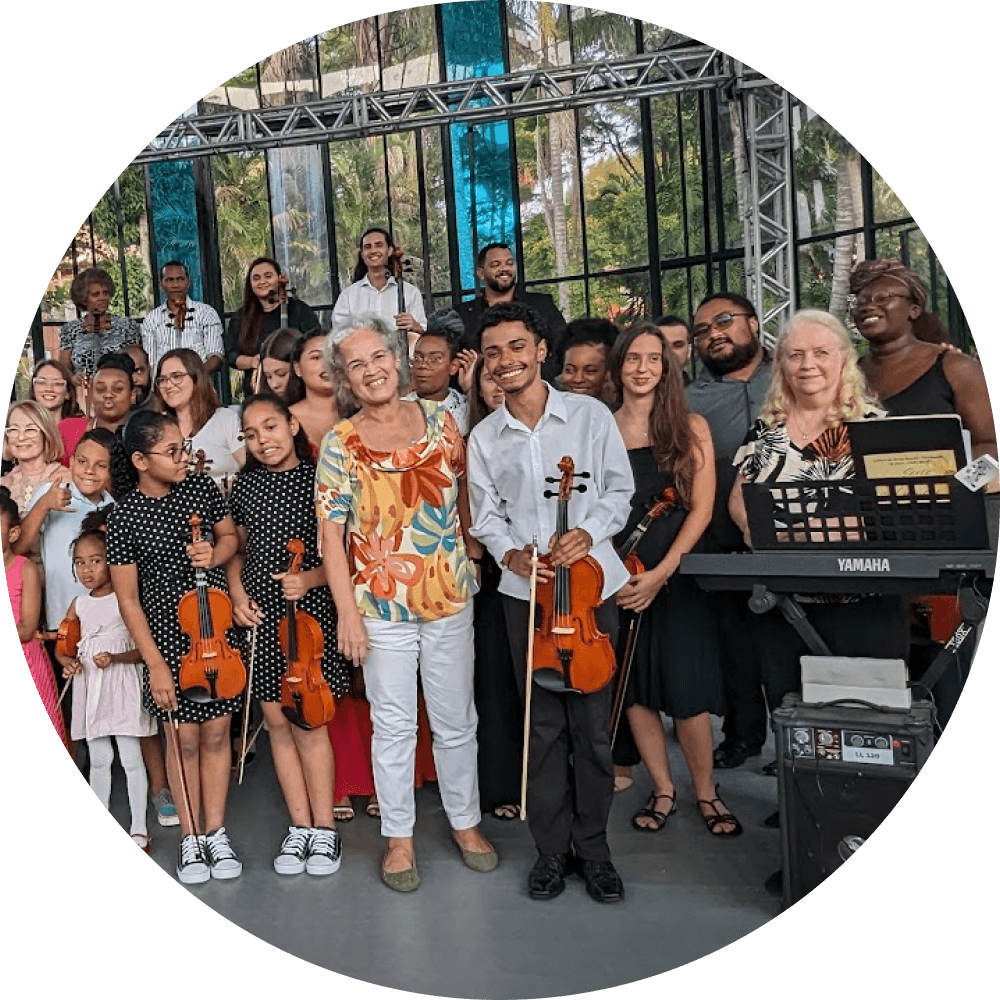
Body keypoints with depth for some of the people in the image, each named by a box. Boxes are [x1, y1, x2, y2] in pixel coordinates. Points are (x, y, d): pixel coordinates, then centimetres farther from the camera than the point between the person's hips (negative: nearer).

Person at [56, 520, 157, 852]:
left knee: (131, 758, -2)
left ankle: (139, 829, 6)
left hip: (121, 686, -4)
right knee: (98, 760, 12)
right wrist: (66, 661, -7)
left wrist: (115, 658, -22)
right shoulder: (78, 605, 8)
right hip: (89, 687, 5)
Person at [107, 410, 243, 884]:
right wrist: (155, 664, -10)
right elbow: (128, 598, -7)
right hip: (167, 637, -2)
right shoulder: (124, 516, -10)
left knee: (216, 733, 9)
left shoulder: (201, 487, -2)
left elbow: (230, 535, 13)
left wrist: (215, 553, -12)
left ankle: (216, 832, 24)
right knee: (183, 737, 6)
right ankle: (191, 838, 24)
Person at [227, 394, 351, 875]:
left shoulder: (319, 478, -5)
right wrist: (237, 593, 2)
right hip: (258, 615, 4)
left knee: (307, 722, -2)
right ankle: (300, 825, 23)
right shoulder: (246, 484, 7)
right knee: (277, 721, 9)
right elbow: (236, 549, 17)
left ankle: (324, 828, 15)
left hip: (309, 611, -4)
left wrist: (310, 578, -19)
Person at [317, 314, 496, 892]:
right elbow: (332, 531, -5)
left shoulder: (439, 419, 2)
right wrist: (347, 610, -9)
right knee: (394, 726, 10)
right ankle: (400, 836, 27)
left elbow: (466, 495, 10)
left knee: (457, 720, 13)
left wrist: (476, 552, 3)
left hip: (450, 595, 2)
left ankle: (466, 821, 33)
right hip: (381, 605, -1)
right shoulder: (340, 444, -4)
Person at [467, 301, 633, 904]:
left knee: (593, 723, 5)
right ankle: (552, 847, 23)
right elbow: (486, 514, 10)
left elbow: (620, 488, 3)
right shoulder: (484, 437, 7)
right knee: (544, 724, 8)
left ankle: (594, 846, 23)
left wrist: (588, 531, -14)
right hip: (525, 591, 2)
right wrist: (509, 552, -9)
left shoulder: (591, 414, 1)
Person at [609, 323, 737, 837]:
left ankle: (705, 792, 19)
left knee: (688, 692, -4)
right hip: (617, 578, 2)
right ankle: (663, 790, 27)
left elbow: (701, 507, -3)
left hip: (677, 574, -2)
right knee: (634, 688, 8)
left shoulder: (691, 428, 2)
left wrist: (661, 571, -12)